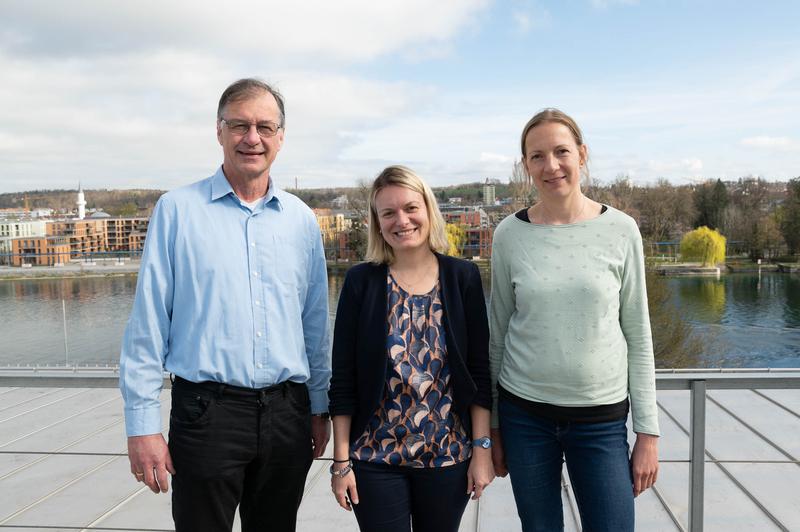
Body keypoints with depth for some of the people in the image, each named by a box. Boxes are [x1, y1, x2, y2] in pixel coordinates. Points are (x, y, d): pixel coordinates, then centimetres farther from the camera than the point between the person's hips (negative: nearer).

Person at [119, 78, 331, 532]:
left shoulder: (302, 220, 7)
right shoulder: (177, 210, -3)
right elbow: (148, 324, -4)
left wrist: (320, 407, 13)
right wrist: (143, 422, -6)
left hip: (288, 413, 4)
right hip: (207, 410, -3)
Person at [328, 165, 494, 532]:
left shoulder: (462, 277, -2)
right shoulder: (361, 281, -4)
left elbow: (479, 371, 0)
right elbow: (343, 379, -3)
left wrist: (482, 447, -2)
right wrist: (341, 460, -4)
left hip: (449, 455, 1)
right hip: (375, 457, -1)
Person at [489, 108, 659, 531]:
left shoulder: (620, 231, -4)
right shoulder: (509, 235, -3)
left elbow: (638, 337, 0)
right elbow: (497, 334, 4)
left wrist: (648, 431, -1)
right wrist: (492, 426, 6)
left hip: (602, 418, 0)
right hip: (524, 415, 1)